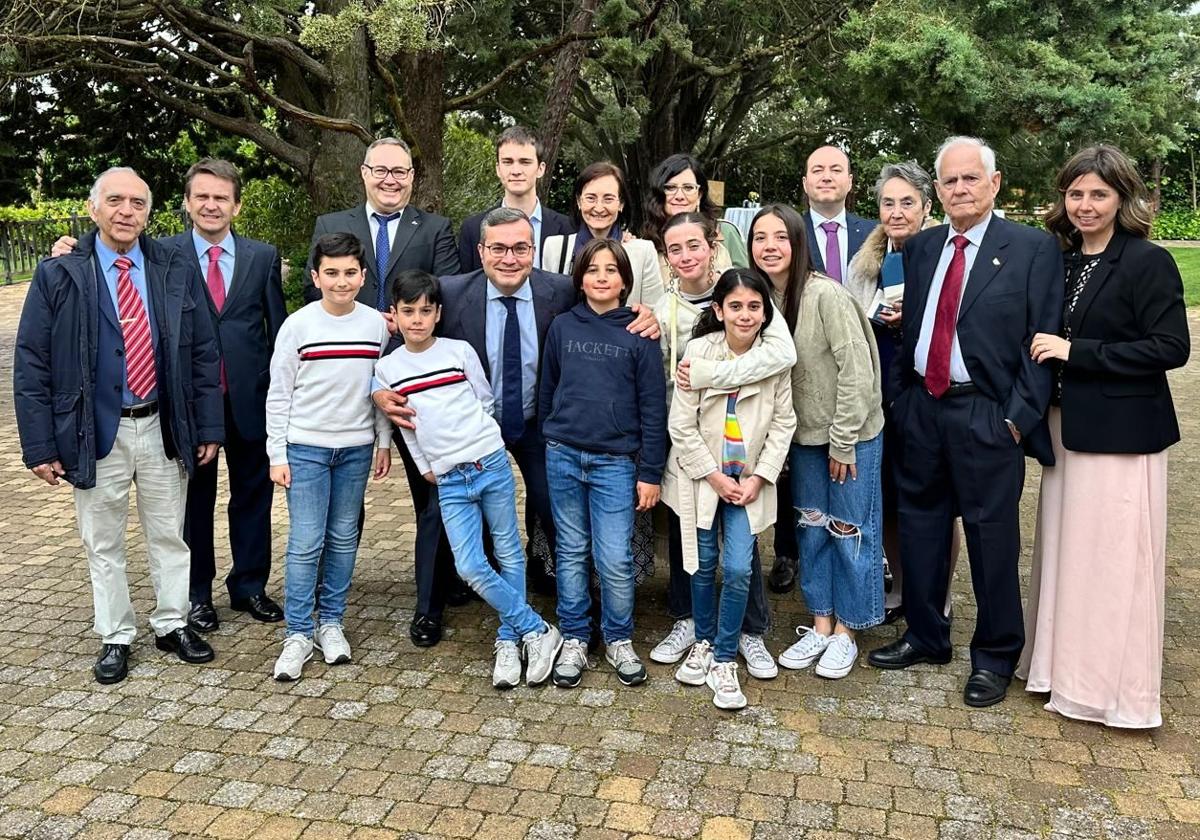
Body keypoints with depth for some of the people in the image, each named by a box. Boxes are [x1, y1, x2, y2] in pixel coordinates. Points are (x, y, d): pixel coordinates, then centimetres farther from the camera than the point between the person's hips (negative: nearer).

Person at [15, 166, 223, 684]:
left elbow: (203, 355, 4)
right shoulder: (58, 277, -4)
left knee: (169, 536, 14)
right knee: (103, 543, 11)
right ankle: (115, 638, 27)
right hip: (96, 432, -1)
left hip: (163, 428, 2)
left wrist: (208, 428, 1)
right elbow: (31, 367, -3)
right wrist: (41, 446, -8)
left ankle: (173, 625, 30)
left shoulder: (178, 272, 1)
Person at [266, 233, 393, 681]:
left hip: (356, 447, 2)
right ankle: (298, 634, 9)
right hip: (305, 447, -2)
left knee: (344, 538, 10)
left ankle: (331, 622, 23)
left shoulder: (377, 324, 1)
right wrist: (277, 454, -4)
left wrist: (383, 442, 7)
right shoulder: (298, 325, -6)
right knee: (305, 542, -2)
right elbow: (278, 395, -2)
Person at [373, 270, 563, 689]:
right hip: (449, 481, 1)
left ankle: (509, 640, 20)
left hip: (492, 465, -1)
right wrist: (426, 467, 11)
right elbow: (404, 425, 12)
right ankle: (538, 631, 5)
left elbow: (485, 402, 10)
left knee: (509, 553, 6)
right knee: (470, 568, -9)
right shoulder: (386, 369, 4)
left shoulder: (460, 351, 0)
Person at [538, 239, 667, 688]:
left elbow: (653, 407, -1)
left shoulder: (639, 332, -1)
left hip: (615, 461, -2)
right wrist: (548, 446, 14)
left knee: (615, 559, -3)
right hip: (563, 456, 2)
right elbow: (547, 390, 13)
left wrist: (650, 473, -4)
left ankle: (619, 639, 19)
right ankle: (574, 639, 24)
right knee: (571, 552, 10)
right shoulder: (562, 327, 6)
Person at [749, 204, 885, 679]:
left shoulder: (825, 295, -20)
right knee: (811, 528, 13)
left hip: (852, 432, -6)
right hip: (805, 434, 6)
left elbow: (857, 371, -20)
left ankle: (845, 632, 20)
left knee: (848, 531, 5)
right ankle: (820, 625, 27)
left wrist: (843, 442, -16)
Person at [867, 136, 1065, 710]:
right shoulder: (919, 248, 11)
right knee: (920, 523, 13)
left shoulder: (1033, 249, -4)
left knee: (992, 534, 4)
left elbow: (1044, 341, -7)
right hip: (922, 408, 5)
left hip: (987, 415, -5)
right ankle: (925, 636, 31)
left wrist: (1020, 416, -12)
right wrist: (899, 398, 7)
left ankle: (995, 656, 21)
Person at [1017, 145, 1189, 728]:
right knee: (1065, 549, 14)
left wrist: (1077, 351, -18)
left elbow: (1172, 348, -16)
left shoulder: (1148, 263, -11)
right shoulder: (1061, 260, 8)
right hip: (1067, 427, 7)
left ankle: (1116, 686, 17)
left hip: (1121, 433, -6)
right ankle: (1064, 664, 30)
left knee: (1115, 559, 1)